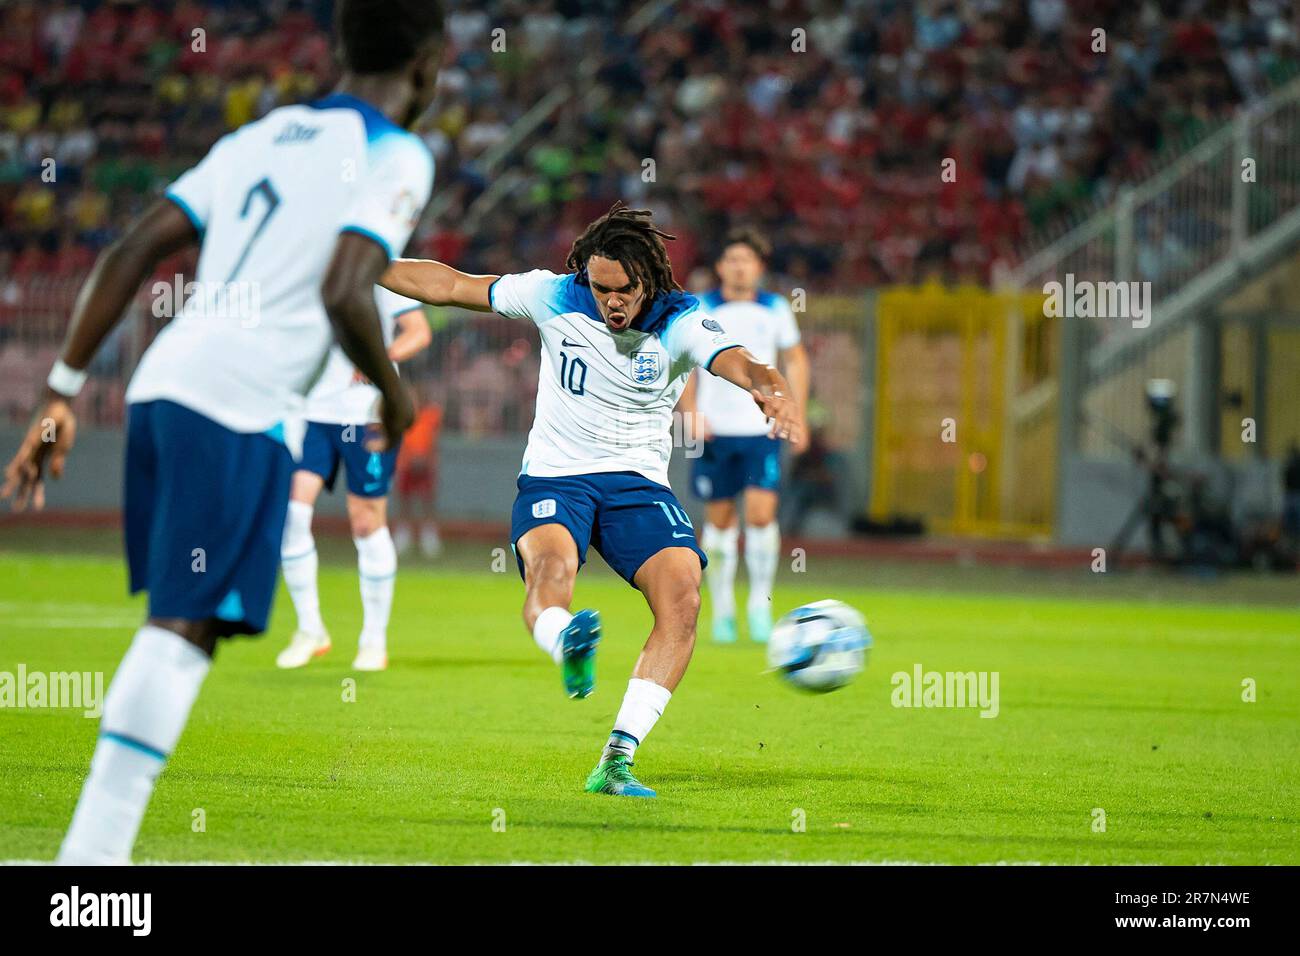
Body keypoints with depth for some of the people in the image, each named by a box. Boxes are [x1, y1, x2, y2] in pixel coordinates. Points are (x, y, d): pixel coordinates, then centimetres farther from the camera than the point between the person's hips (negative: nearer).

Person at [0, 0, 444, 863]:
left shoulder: (264, 136, 23)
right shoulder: (396, 156, 1)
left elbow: (132, 253, 17)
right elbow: (344, 293, -14)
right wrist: (394, 394, 4)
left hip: (162, 387, 8)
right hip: (243, 406, -8)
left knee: (179, 623, 14)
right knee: (186, 626, -11)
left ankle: (99, 842, 8)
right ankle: (92, 848, -18)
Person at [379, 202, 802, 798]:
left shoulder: (681, 322, -10)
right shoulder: (555, 297, -5)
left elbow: (739, 363, -29)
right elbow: (447, 285, 6)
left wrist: (771, 390, -54)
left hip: (638, 482, 0)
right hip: (554, 477, 0)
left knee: (682, 598, -23)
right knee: (551, 567, -34)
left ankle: (616, 760, -23)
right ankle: (568, 648, -67)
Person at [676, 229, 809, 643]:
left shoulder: (776, 309, 5)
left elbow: (795, 360, 16)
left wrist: (798, 415, 9)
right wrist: (690, 412, -7)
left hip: (763, 430, 0)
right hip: (715, 431, 0)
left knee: (761, 515, -14)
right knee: (719, 519, 4)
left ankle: (760, 605, 0)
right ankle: (722, 611, 15)